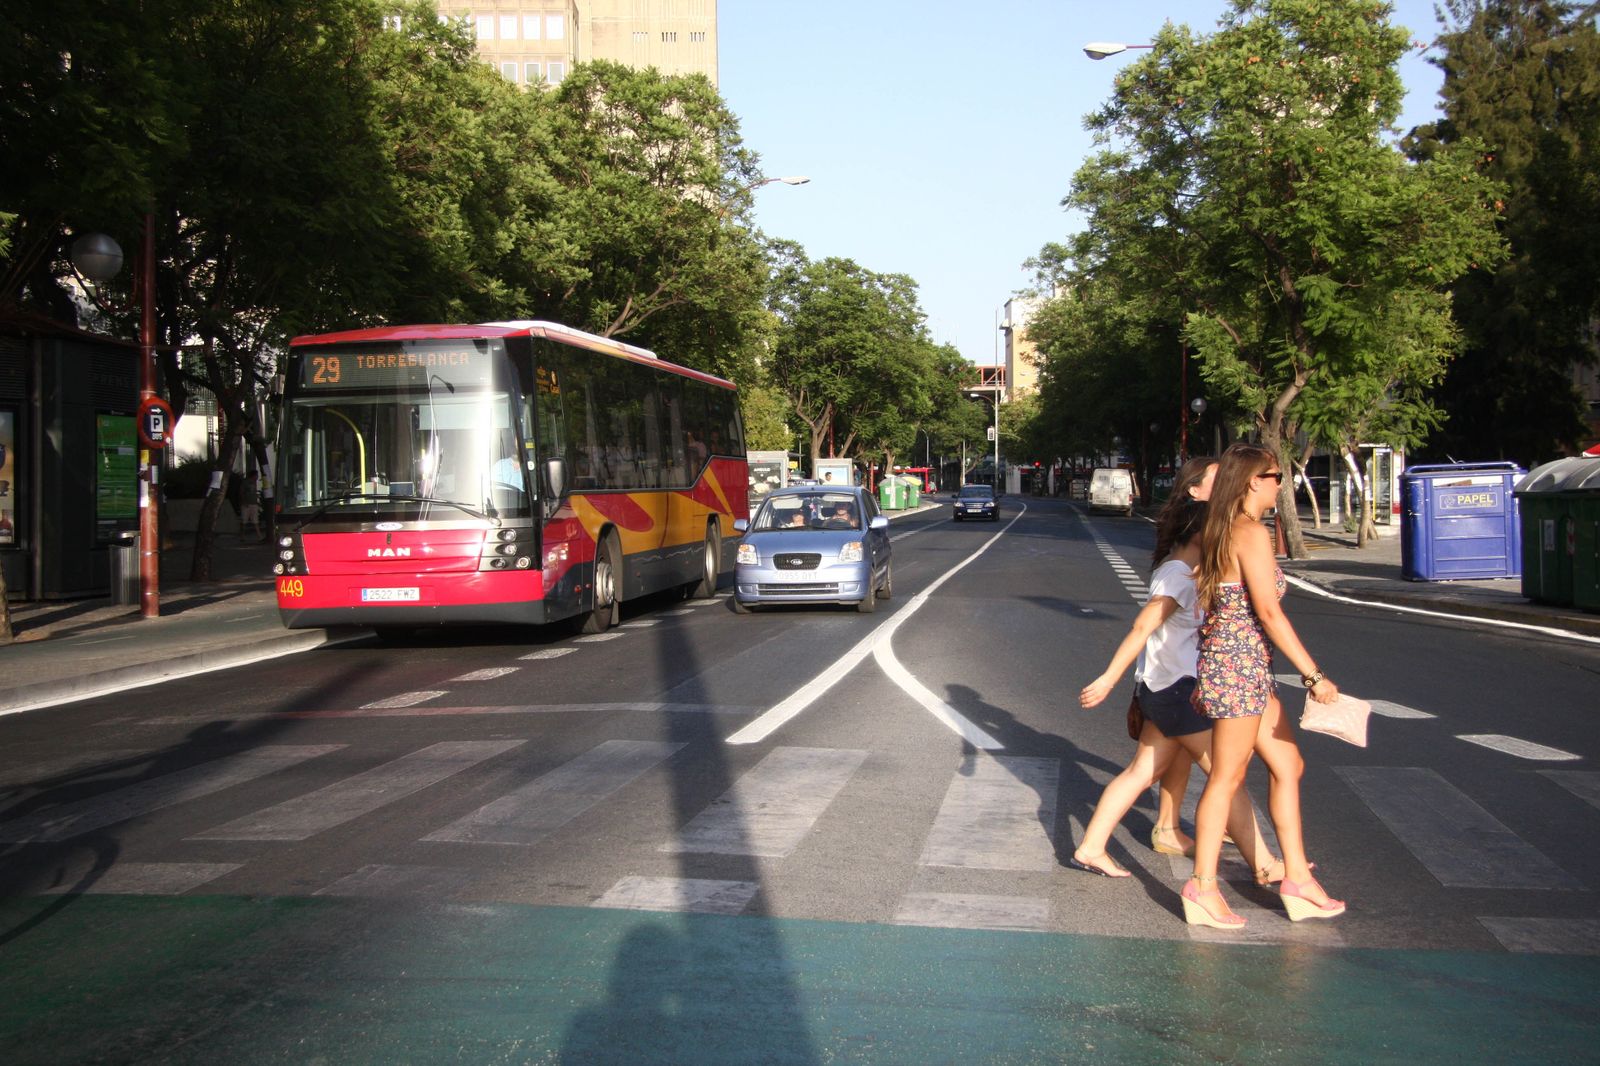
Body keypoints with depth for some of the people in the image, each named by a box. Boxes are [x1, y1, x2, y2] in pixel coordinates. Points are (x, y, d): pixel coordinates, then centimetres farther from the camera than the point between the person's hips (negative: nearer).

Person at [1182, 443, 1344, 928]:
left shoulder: (1218, 535, 13)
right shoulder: (1252, 534, -16)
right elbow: (1269, 613, -20)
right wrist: (1314, 675, -16)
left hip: (1238, 667, 10)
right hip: (1240, 667, -10)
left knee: (1288, 766, 14)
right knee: (1226, 778, -1)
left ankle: (1297, 877, 21)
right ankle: (1203, 887, 7)